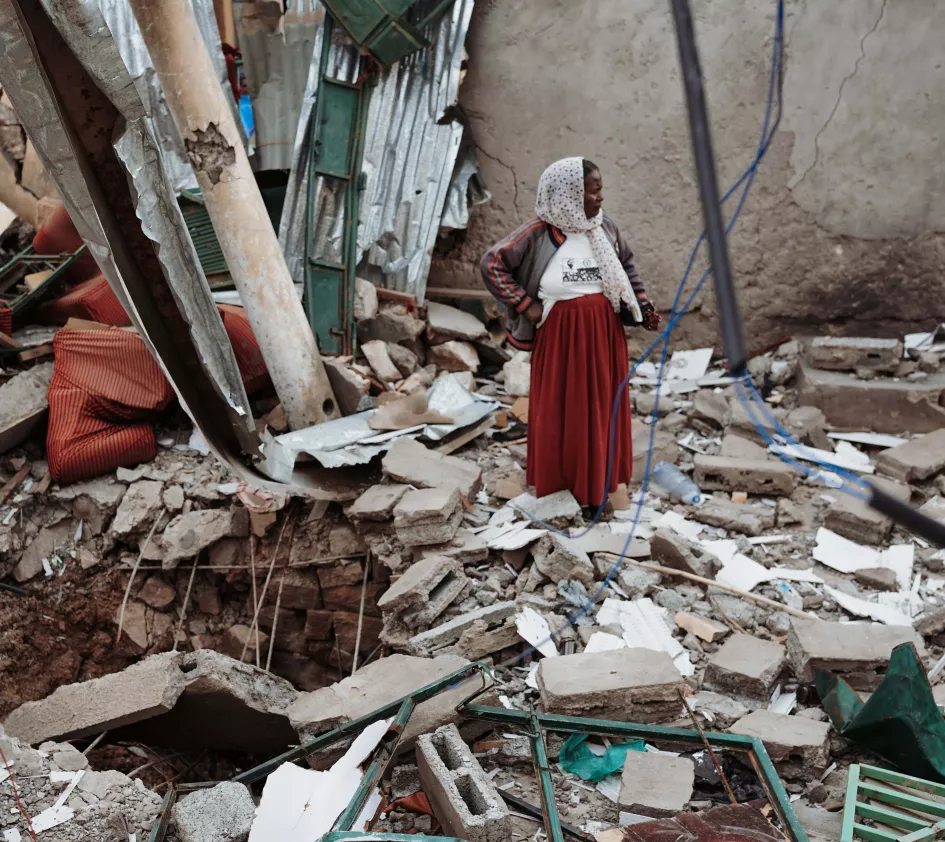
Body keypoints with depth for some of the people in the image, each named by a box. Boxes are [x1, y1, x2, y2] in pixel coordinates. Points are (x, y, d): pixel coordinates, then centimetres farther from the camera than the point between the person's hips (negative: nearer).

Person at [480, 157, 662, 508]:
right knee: (561, 409, 7)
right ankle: (559, 482, 24)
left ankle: (598, 481, 30)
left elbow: (627, 264, 16)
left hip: (605, 331, 4)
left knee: (604, 404, 13)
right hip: (560, 334, -4)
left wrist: (642, 305, 8)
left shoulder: (605, 226, 1)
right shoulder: (538, 233, -13)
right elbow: (491, 263, -10)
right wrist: (525, 305, -11)